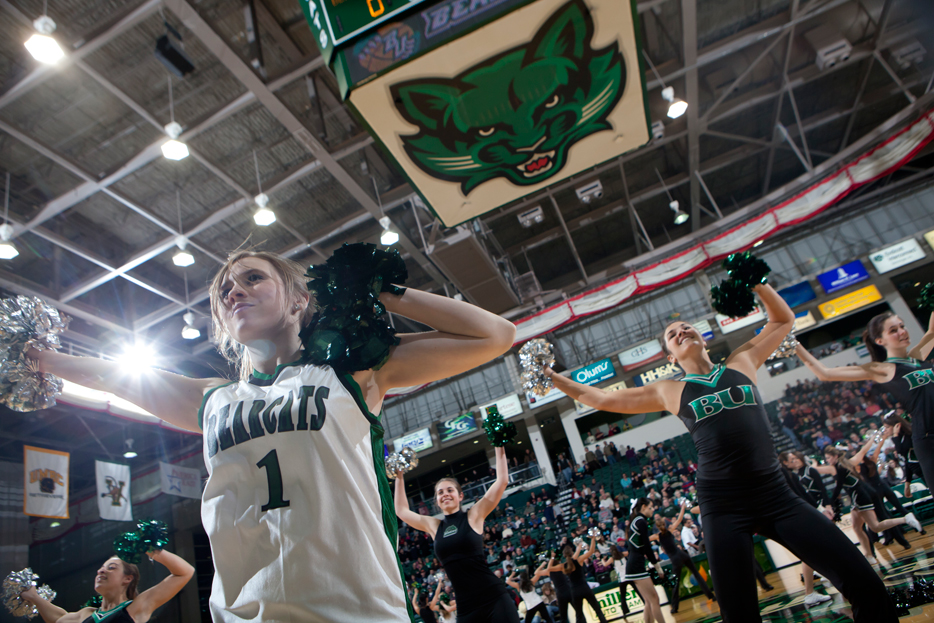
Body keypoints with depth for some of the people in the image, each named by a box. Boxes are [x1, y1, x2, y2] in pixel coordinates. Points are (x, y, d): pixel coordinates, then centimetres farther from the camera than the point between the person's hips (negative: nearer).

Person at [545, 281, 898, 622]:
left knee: (866, 588, -3)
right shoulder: (669, 391, 8)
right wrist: (551, 376, 13)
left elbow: (783, 319, 23)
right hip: (723, 507, -1)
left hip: (776, 495, 2)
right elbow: (599, 398, 12)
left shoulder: (741, 362, 13)